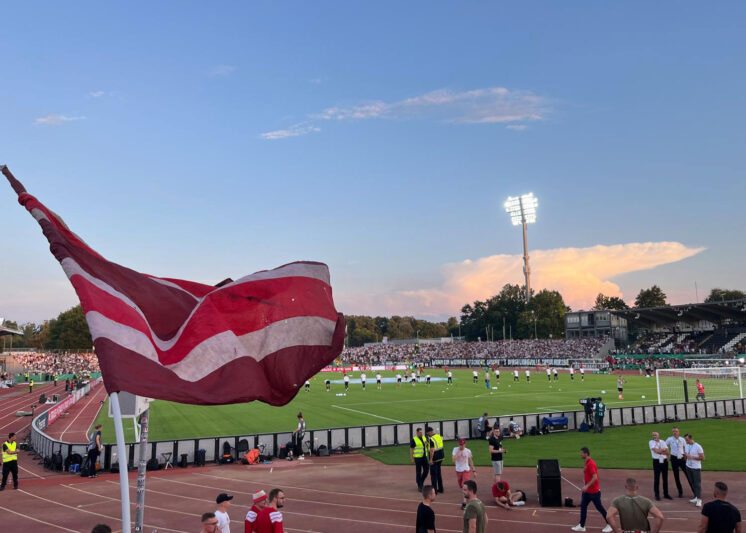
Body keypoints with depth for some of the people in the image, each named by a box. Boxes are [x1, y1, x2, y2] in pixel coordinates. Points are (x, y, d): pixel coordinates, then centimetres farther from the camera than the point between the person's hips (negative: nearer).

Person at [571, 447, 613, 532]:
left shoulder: (591, 463, -21)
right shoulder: (586, 463, 10)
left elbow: (595, 477, -28)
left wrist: (586, 486, -30)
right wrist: (584, 488, 22)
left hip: (594, 491, -10)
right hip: (587, 491, 10)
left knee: (599, 508, 2)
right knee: (583, 506, 7)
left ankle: (609, 525, 17)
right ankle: (581, 526, 12)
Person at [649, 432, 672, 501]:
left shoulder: (663, 442, 9)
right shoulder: (651, 442, -2)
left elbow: (667, 452, -2)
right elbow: (656, 451, -16)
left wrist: (659, 451, -14)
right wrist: (663, 450, -7)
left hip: (664, 461, 4)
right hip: (657, 461, -4)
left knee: (665, 478, 10)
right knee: (656, 479, -1)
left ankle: (666, 494, 21)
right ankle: (657, 495, 6)